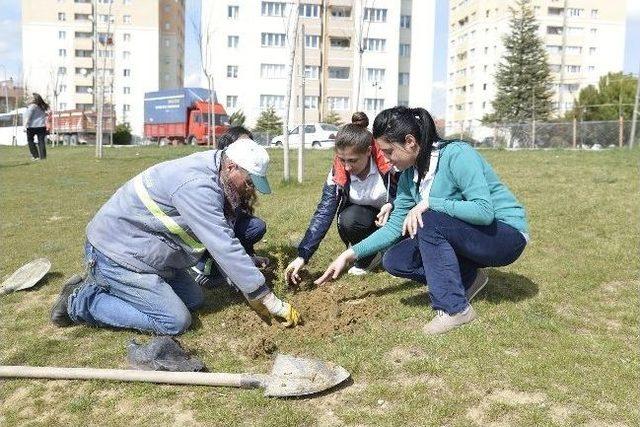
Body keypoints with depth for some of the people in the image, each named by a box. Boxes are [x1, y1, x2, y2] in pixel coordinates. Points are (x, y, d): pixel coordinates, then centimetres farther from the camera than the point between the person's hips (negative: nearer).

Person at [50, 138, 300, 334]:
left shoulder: (211, 175, 3)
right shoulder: (197, 185, -28)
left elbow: (224, 243, 7)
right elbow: (225, 250, -30)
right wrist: (275, 305, -24)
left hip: (144, 250, 10)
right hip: (117, 254, -10)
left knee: (193, 300, 12)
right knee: (175, 321, -12)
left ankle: (99, 286, 17)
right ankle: (81, 302, -1)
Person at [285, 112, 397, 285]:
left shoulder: (390, 161, -27)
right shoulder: (337, 173, -19)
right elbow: (323, 213, -22)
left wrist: (392, 205, -35)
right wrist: (302, 256, -29)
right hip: (364, 219, 2)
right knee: (347, 220, -31)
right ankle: (371, 255, -5)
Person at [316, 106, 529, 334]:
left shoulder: (457, 154, -23)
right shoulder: (409, 175, -1)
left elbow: (484, 211, -30)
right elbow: (394, 227, 3)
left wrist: (430, 202, -30)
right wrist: (350, 254, -2)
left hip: (507, 235, -7)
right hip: (463, 237, 7)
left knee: (428, 222, -31)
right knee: (394, 261, -7)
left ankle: (455, 308, -21)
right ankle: (468, 278, 3)